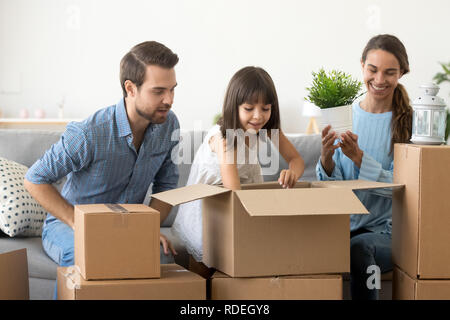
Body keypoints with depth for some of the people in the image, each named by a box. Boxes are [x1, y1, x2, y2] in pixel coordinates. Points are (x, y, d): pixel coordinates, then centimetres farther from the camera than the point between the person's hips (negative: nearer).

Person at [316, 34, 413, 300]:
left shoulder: (409, 122, -2)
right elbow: (333, 186, 4)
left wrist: (358, 157, -22)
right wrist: (326, 157, -17)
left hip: (388, 228, -2)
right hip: (346, 225, 2)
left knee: (359, 247, -34)